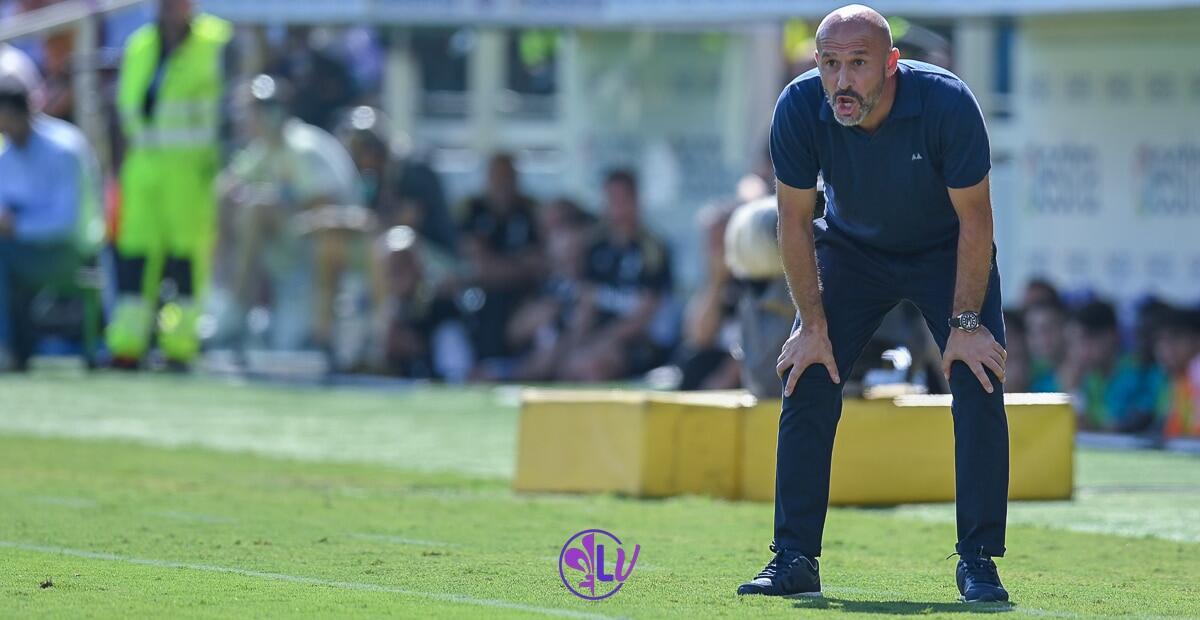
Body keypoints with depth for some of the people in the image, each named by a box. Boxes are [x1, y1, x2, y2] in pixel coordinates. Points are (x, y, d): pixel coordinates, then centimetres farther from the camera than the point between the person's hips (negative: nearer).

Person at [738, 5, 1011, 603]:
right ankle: (794, 561, -1)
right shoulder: (799, 108, -27)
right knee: (808, 380, -9)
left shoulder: (946, 102, -33)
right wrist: (813, 325, -14)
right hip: (851, 250, 2)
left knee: (979, 380, -16)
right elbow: (795, 222, -14)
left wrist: (966, 323, -22)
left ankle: (978, 561, -7)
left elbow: (974, 220, -22)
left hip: (945, 253, -2)